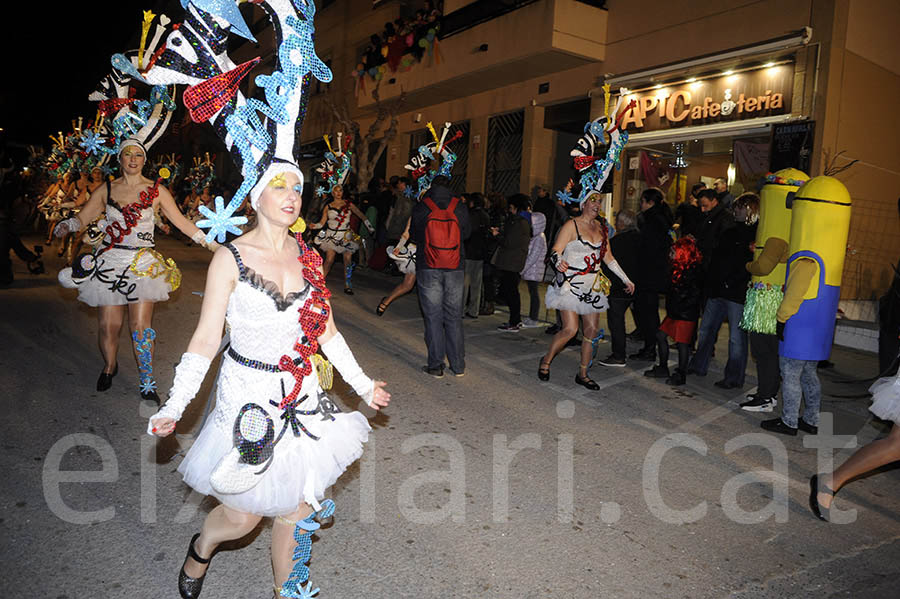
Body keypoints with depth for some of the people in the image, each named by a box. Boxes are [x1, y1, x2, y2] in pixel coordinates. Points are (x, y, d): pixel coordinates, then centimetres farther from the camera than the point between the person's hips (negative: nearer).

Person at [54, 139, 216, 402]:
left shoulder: (156, 191, 5)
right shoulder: (106, 190, 9)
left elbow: (181, 221, 8)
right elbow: (82, 217, 9)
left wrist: (210, 243, 4)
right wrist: (66, 226, -13)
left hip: (142, 264, -2)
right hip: (109, 261, 2)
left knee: (141, 325, -8)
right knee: (108, 325, 2)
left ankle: (147, 383, 2)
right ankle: (109, 366, 32)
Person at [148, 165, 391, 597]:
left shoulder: (306, 255, 3)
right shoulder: (231, 258, -9)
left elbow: (325, 330, 11)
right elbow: (206, 339, -8)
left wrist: (362, 384, 13)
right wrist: (174, 407, -15)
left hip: (303, 395, 4)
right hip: (249, 396, -4)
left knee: (296, 511, 11)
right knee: (242, 517, 6)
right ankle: (201, 548, 41)